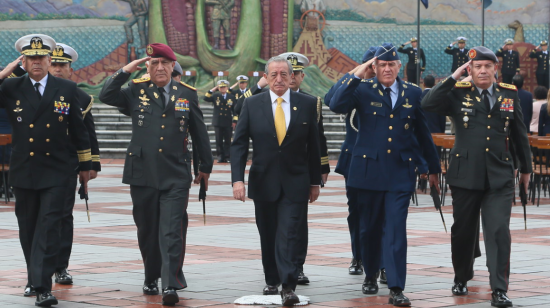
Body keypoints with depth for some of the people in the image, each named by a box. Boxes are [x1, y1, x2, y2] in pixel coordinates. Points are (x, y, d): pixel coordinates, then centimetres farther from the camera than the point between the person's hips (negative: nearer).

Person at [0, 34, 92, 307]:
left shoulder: (67, 89, 4)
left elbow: (79, 130, 10)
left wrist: (85, 165, 12)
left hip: (56, 173, -2)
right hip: (23, 172, 2)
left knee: (48, 228, -10)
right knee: (28, 229, 11)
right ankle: (34, 279, 29)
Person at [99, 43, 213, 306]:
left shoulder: (187, 94, 6)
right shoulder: (136, 91, 5)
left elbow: (200, 133, 12)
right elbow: (106, 96, -6)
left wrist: (206, 166, 15)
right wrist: (125, 71, -12)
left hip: (176, 176, -1)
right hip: (142, 173, 1)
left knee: (172, 232, -11)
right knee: (147, 231, 12)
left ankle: (171, 285, -13)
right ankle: (151, 279, 28)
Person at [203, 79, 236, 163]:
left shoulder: (232, 97, 7)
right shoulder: (215, 96, 7)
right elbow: (205, 98, -8)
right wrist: (212, 90, -10)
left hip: (228, 123, 0)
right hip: (218, 123, 0)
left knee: (228, 141, 0)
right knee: (219, 141, 2)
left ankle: (227, 157, 5)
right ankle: (220, 157, 8)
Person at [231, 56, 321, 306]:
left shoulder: (307, 104, 0)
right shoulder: (252, 104, 1)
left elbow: (313, 146, 5)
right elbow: (239, 143, -1)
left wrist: (315, 181, 6)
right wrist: (237, 179, -11)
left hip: (294, 184, -2)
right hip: (263, 181, 2)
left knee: (288, 235, -11)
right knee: (268, 236, 11)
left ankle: (288, 287, -13)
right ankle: (272, 281, 26)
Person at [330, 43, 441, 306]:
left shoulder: (412, 93, 7)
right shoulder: (363, 91, 1)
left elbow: (423, 133, 15)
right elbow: (336, 106, -17)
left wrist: (433, 168, 20)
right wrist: (356, 76, -18)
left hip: (401, 172, 0)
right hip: (368, 171, 0)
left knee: (396, 230, -8)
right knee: (370, 228, 12)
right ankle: (370, 276, 34)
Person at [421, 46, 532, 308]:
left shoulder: (509, 95, 6)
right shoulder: (459, 94, 0)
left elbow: (519, 134, 16)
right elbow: (428, 104, -16)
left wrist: (526, 168, 22)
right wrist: (453, 78, -14)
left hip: (499, 178, 0)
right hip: (465, 175, 0)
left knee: (499, 232, -10)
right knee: (463, 231, 13)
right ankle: (461, 278, 35)